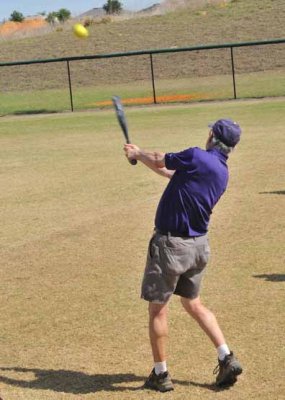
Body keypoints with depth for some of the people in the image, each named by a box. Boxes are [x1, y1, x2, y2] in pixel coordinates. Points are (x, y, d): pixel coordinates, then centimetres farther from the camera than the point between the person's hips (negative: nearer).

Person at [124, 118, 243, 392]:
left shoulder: (196, 157, -18)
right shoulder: (222, 173, 7)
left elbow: (159, 162, -3)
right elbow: (173, 173, 19)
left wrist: (137, 153, 19)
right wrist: (141, 156, 29)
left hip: (171, 244, -7)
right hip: (199, 246, 7)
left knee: (157, 308, 7)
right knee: (193, 304, 23)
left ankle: (160, 375, 15)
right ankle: (227, 359, 16)